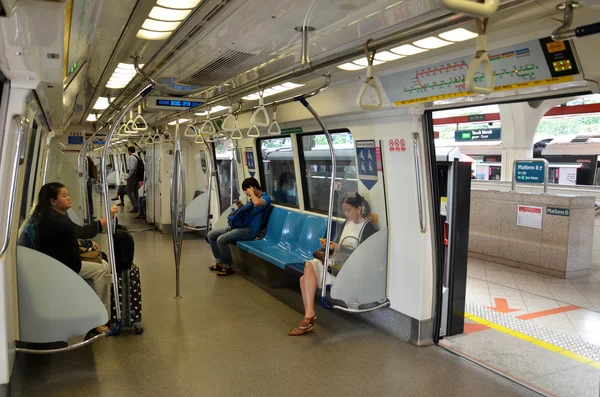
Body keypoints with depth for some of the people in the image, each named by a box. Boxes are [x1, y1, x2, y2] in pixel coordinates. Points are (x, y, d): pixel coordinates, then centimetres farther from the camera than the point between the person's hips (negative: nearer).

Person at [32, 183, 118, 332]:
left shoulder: (51, 214, 9)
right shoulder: (53, 219, -26)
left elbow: (68, 236, 22)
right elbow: (83, 232, -37)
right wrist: (108, 217, -39)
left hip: (62, 259, 10)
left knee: (104, 265, 2)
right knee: (100, 270, -13)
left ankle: (105, 312, 5)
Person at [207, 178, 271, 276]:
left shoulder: (265, 198, -8)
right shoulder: (253, 199, 20)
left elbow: (257, 203, -34)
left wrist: (251, 192, -16)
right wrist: (241, 207, 11)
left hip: (250, 230, -10)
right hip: (240, 226, 10)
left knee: (221, 239, -27)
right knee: (211, 235, 4)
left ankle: (228, 267, -11)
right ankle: (220, 262, 5)